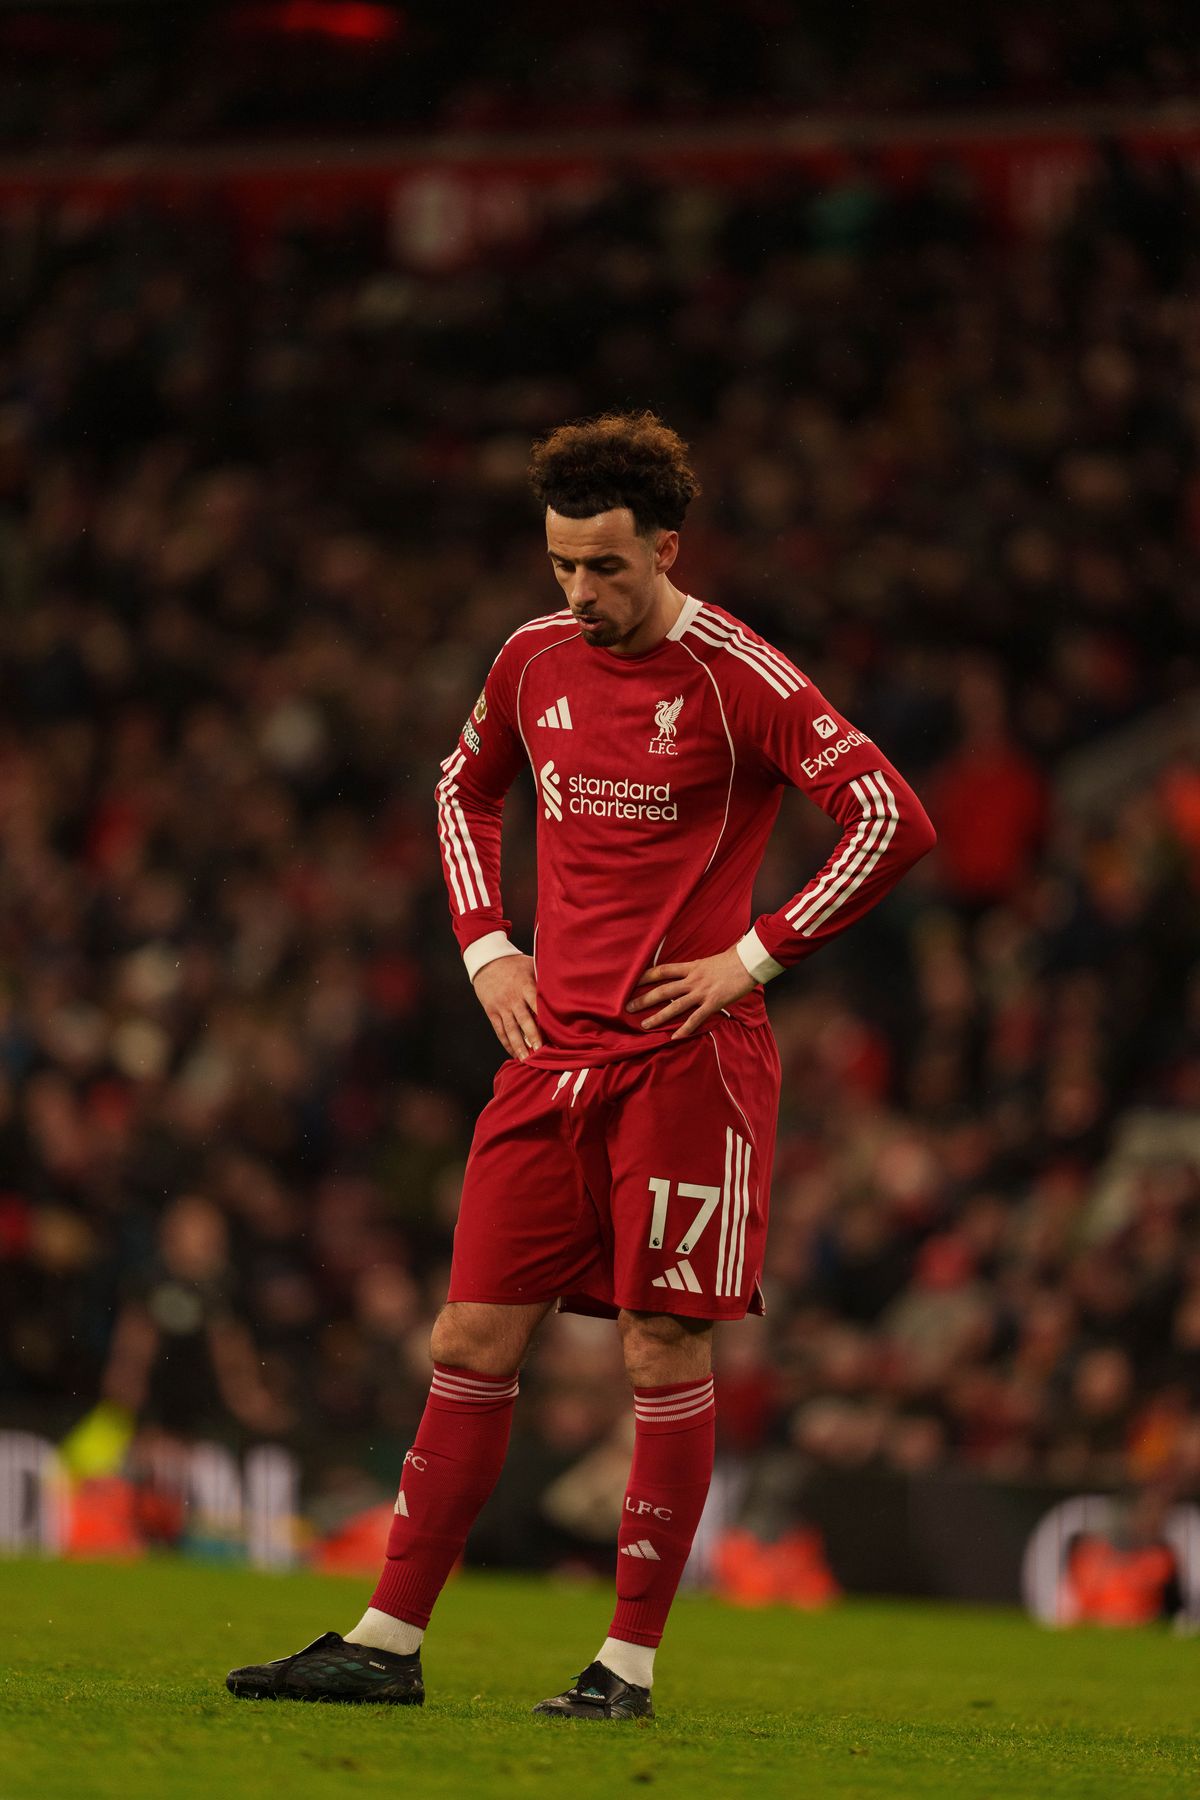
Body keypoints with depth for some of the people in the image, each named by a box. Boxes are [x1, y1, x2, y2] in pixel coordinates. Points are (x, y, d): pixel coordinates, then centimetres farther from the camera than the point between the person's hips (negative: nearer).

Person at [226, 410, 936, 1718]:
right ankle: (388, 1644, 7)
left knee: (664, 1352, -3)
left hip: (685, 1059, -5)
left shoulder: (734, 676, -9)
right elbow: (466, 791, 28)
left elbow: (893, 820, -13)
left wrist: (752, 957, -12)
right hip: (552, 1051, 6)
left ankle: (632, 1660, 4)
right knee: (472, 1341, 3)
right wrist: (486, 947, 14)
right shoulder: (535, 659, 9)